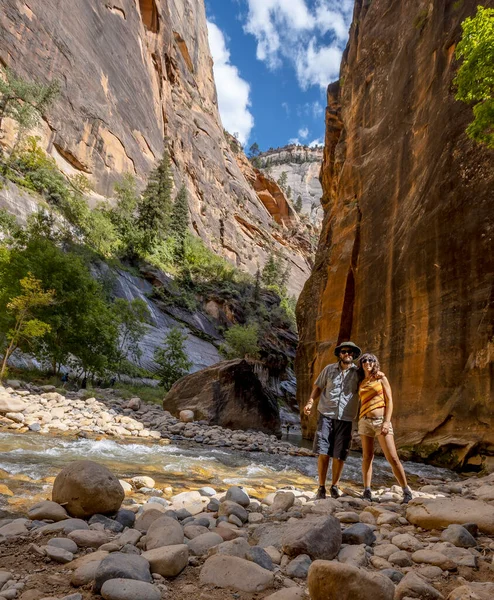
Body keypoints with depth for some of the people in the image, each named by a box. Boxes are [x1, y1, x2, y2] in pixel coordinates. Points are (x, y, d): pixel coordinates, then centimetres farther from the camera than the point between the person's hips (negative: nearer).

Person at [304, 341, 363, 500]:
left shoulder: (358, 372, 4)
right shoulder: (329, 369, 6)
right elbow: (318, 387, 12)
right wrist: (310, 402, -3)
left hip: (345, 418, 0)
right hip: (326, 415, 0)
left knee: (339, 455, 4)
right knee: (323, 453, -3)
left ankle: (335, 486, 23)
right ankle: (321, 488, 10)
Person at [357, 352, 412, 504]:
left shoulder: (381, 379, 3)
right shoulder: (360, 383, 12)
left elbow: (389, 401, -2)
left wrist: (387, 422, -12)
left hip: (381, 421, -3)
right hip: (365, 421, 3)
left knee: (392, 458, -6)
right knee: (367, 456, 3)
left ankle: (407, 492, 3)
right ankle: (367, 492, 8)